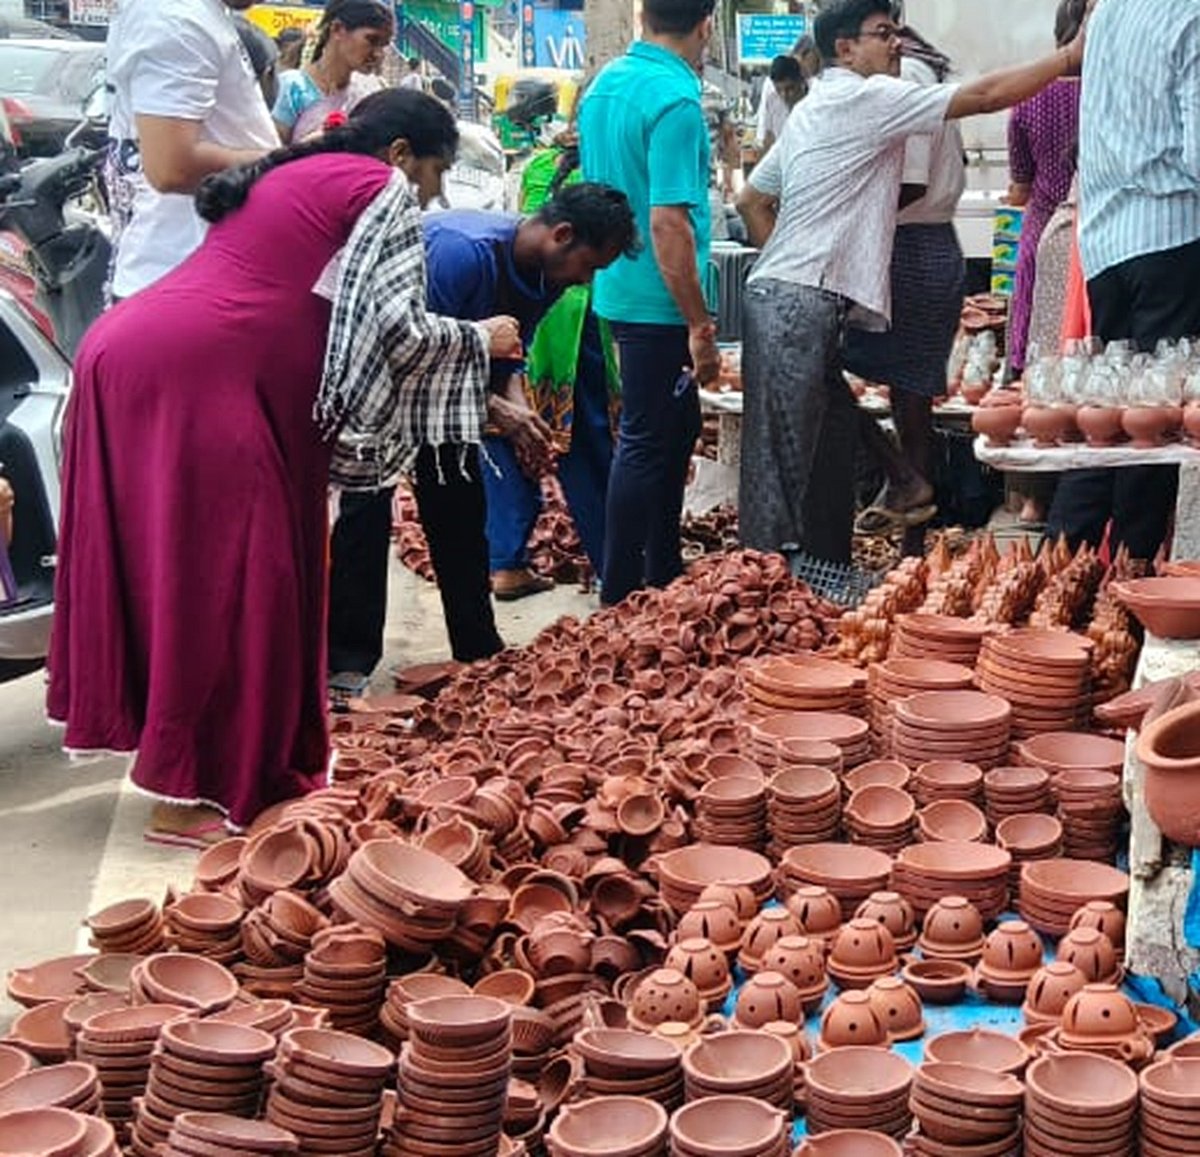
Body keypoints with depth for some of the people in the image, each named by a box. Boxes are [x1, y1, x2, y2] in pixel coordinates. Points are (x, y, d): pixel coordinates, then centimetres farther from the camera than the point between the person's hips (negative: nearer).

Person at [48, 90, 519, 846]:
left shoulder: (292, 178, 31)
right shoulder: (386, 190, 4)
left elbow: (338, 330, 31)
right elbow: (396, 331, -6)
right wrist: (481, 341, 14)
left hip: (127, 352, 9)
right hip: (201, 379, -9)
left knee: (172, 567, 15)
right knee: (224, 576, -3)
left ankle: (166, 751, 25)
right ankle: (189, 796, 0)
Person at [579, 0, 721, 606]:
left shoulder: (603, 84, 9)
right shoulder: (675, 99, -19)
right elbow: (667, 222, -24)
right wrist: (701, 328, -21)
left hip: (616, 289, 9)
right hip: (659, 303, -9)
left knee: (676, 426, 19)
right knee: (647, 442, 0)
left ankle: (664, 575, 29)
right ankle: (620, 596, 7)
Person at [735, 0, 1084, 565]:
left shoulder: (811, 110, 23)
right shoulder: (868, 98, -6)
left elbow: (752, 200, 27)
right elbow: (983, 97, -10)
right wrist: (1070, 57, -4)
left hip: (784, 293, 10)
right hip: (799, 304, -10)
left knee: (831, 451, 12)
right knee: (782, 456, -10)